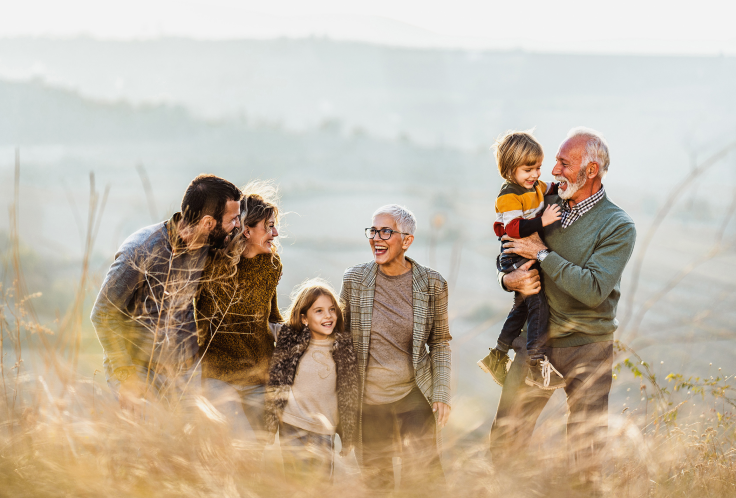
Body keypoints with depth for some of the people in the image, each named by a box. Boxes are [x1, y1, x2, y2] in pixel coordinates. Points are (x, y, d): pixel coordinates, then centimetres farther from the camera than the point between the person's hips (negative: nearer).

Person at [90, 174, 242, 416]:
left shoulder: (207, 247, -1)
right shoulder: (142, 250, -20)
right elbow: (103, 314, -15)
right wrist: (126, 377, -17)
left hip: (185, 374, 5)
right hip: (140, 370, -5)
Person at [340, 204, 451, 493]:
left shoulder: (432, 284, -5)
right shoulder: (354, 280, -3)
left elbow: (440, 343, 3)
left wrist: (442, 394, -4)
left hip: (414, 395, -1)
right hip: (367, 397, 1)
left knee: (423, 476, -4)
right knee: (375, 479, 9)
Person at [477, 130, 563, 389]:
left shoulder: (536, 187, 7)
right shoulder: (509, 196, -20)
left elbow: (550, 190, 28)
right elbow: (514, 229, -29)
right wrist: (541, 221, -36)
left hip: (531, 257, 10)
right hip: (515, 259, -10)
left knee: (522, 307, 19)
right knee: (538, 303, -18)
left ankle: (497, 357, 33)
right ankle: (536, 364, -19)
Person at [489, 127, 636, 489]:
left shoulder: (618, 226, -10)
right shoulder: (547, 207, 6)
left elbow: (594, 290, -22)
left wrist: (543, 255, -17)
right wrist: (509, 279, -10)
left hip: (587, 348, -4)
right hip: (536, 339, 4)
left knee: (586, 456, 2)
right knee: (504, 439, 5)